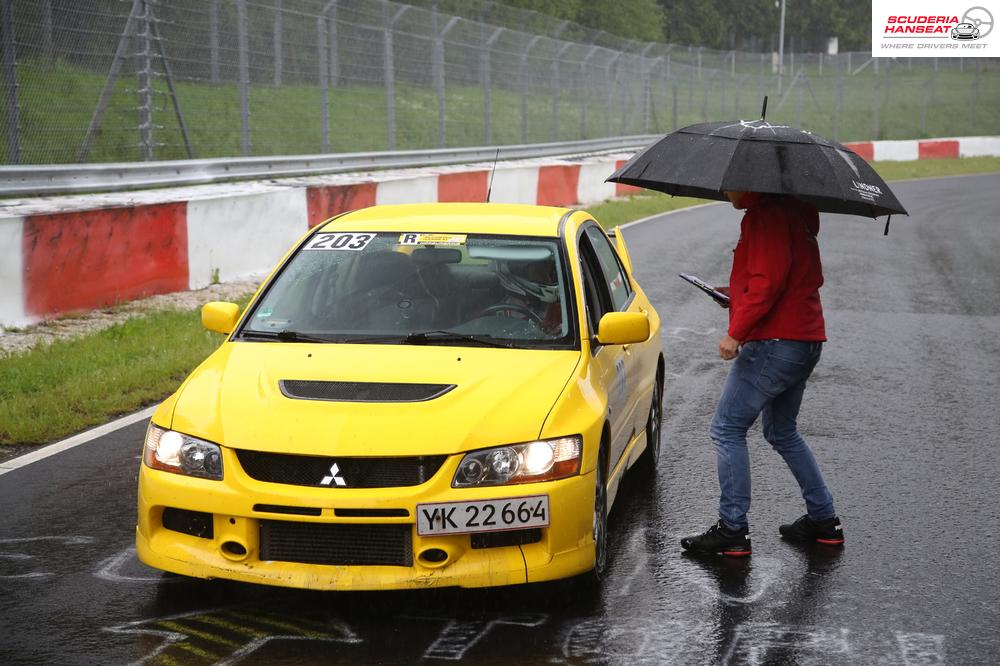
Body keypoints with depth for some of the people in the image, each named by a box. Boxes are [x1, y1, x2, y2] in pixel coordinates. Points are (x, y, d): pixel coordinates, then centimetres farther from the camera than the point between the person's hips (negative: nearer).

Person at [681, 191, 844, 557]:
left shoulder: (766, 215, -13)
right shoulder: (794, 212, 17)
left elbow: (769, 280, -23)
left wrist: (736, 332, -19)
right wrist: (738, 294, 22)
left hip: (774, 341, -10)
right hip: (807, 338, 10)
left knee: (727, 429, -4)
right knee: (782, 432, 22)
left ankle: (733, 531, -3)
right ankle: (824, 520, 23)